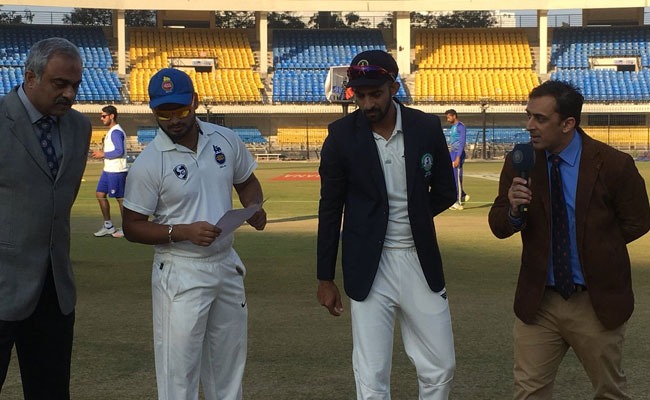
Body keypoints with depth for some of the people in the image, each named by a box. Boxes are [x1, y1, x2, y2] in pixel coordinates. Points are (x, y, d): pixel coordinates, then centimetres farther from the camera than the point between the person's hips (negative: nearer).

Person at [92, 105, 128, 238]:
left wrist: (103, 154, -16)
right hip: (108, 170, 11)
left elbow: (119, 151, -24)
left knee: (120, 198, -3)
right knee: (100, 194, 10)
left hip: (117, 171, -11)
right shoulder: (111, 131, 16)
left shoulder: (116, 132, -16)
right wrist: (102, 153, 11)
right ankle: (108, 226, 17)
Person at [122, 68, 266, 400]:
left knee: (227, 365, 17)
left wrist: (254, 207, -8)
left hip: (227, 266, 5)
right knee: (178, 371, -2)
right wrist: (183, 231, -24)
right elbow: (132, 226, -10)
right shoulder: (149, 163, -14)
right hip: (181, 275, -5)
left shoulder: (226, 140, -1)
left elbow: (246, 182, 15)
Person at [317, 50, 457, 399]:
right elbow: (330, 209, 0)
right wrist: (325, 278, 2)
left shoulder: (427, 128, -3)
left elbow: (445, 192, 10)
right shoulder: (342, 135, -7)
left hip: (421, 261, 2)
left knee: (440, 369, 10)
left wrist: (411, 219, -2)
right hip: (369, 267, -2)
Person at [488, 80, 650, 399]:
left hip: (597, 301, -2)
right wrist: (514, 210, -22)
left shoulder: (613, 165, -11)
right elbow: (498, 226, -1)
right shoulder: (520, 163, -2)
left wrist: (593, 246, -2)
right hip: (538, 301, 2)